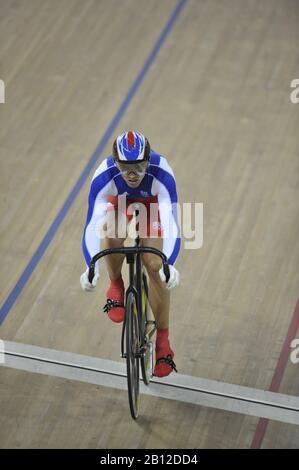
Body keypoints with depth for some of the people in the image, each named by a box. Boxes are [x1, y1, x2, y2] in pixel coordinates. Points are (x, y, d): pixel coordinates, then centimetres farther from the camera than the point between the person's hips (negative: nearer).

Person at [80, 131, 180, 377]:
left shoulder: (162, 174, -39)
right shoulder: (104, 176, -37)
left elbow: (170, 222, -44)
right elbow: (92, 225, -40)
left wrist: (169, 264, -56)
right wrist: (91, 267, -52)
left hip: (152, 205, 0)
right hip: (119, 203, 0)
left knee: (155, 266, -15)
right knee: (111, 235, -35)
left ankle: (163, 340, 1)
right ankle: (116, 285, -5)